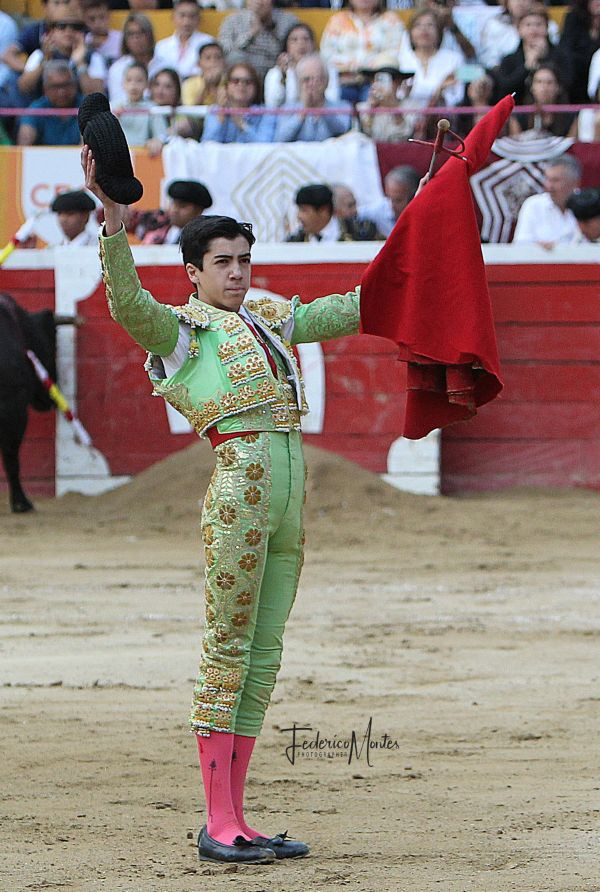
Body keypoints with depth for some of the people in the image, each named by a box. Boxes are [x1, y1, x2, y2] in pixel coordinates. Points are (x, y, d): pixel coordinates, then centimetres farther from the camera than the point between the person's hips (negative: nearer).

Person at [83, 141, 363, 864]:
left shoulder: (270, 318, 23)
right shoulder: (181, 329, 3)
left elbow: (351, 310, 32)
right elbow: (127, 303, -16)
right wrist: (113, 225, -31)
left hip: (289, 488, 7)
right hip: (240, 475, -7)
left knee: (263, 654, 7)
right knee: (227, 647, -7)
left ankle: (235, 819, 9)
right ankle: (217, 824, -6)